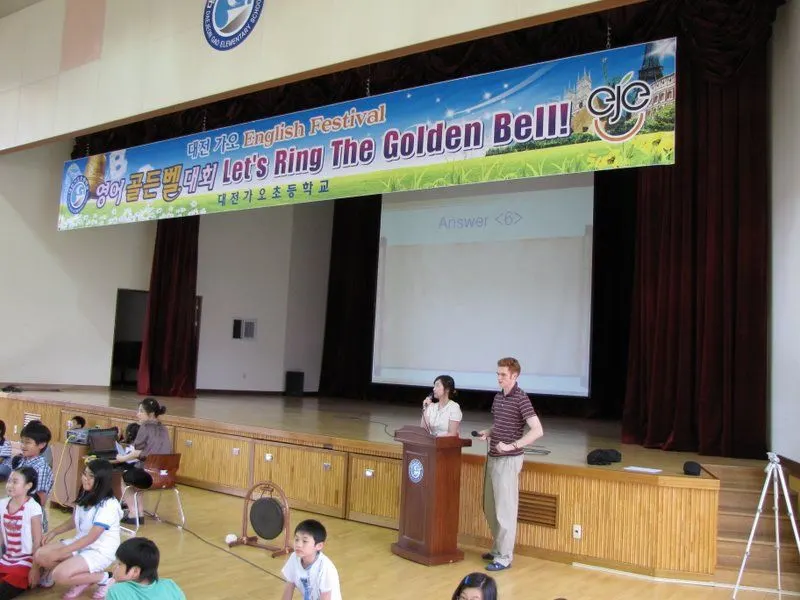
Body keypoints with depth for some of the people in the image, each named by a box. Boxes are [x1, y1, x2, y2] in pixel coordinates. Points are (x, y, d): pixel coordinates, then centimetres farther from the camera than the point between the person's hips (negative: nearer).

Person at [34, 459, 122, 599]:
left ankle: (103, 578, -6)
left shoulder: (108, 505, -24)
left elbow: (91, 537, -24)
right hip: (80, 544, 9)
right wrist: (54, 532, 4)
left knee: (60, 575, -27)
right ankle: (81, 578, 4)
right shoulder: (85, 497, 2)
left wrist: (60, 552, -21)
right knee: (40, 556, -9)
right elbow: (74, 521, 19)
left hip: (101, 551, -9)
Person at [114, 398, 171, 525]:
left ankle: (133, 514, 18)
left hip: (148, 475, -7)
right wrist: (129, 455, 25)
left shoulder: (145, 427, -11)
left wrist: (122, 458, 4)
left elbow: (138, 453, -12)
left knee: (123, 476, 22)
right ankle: (139, 513, 27)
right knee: (132, 472, 32)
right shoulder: (163, 429, 11)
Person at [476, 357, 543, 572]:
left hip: (508, 460, -8)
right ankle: (497, 548, 29)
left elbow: (537, 430, -21)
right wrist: (487, 432, 5)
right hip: (492, 458, 8)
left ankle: (504, 557, 6)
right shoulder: (498, 397, 11)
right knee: (490, 508, 15)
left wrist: (512, 446, -26)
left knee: (505, 509, -2)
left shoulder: (521, 399, -14)